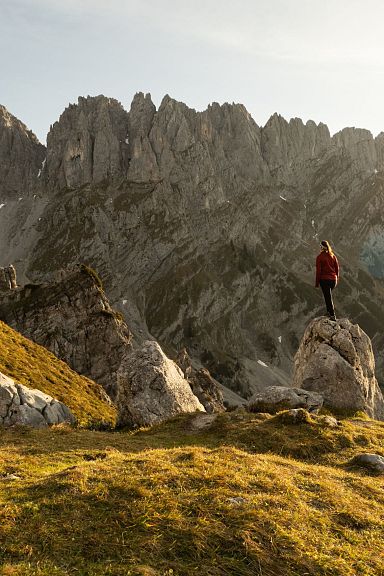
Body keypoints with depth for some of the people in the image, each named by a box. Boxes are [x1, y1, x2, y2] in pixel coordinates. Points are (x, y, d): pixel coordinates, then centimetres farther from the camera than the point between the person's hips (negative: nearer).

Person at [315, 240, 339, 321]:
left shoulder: (320, 257, -10)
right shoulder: (333, 256, 4)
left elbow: (318, 270, -10)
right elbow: (337, 268, 8)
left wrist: (317, 282, -4)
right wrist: (336, 279, 19)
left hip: (324, 279, -5)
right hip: (333, 279, 5)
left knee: (328, 297, -1)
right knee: (329, 295, 23)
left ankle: (332, 315, -3)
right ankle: (329, 311, 25)